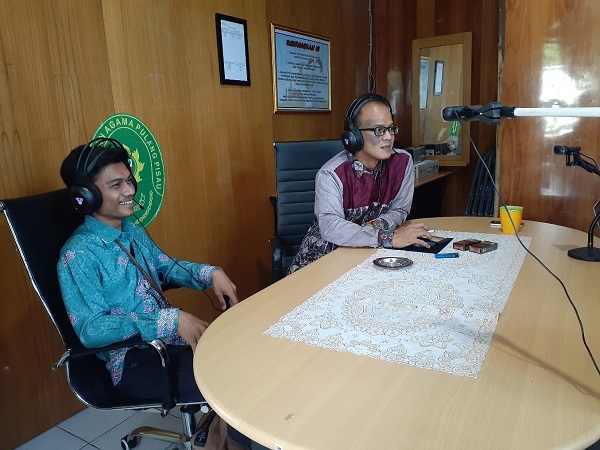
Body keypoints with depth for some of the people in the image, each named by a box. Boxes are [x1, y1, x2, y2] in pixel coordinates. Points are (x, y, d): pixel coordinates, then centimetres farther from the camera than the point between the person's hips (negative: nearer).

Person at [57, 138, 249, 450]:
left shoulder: (132, 230, 6)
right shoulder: (78, 255, -17)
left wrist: (211, 273, -3)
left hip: (168, 338, 7)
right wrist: (170, 320, -30)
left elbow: (165, 266, 16)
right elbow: (91, 330, -22)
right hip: (133, 361, -7)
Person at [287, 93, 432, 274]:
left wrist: (378, 225, -20)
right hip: (325, 251, -4)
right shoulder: (330, 174, -22)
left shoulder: (403, 162, -8)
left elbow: (399, 210, 2)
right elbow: (331, 228, -33)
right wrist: (389, 238, -39)